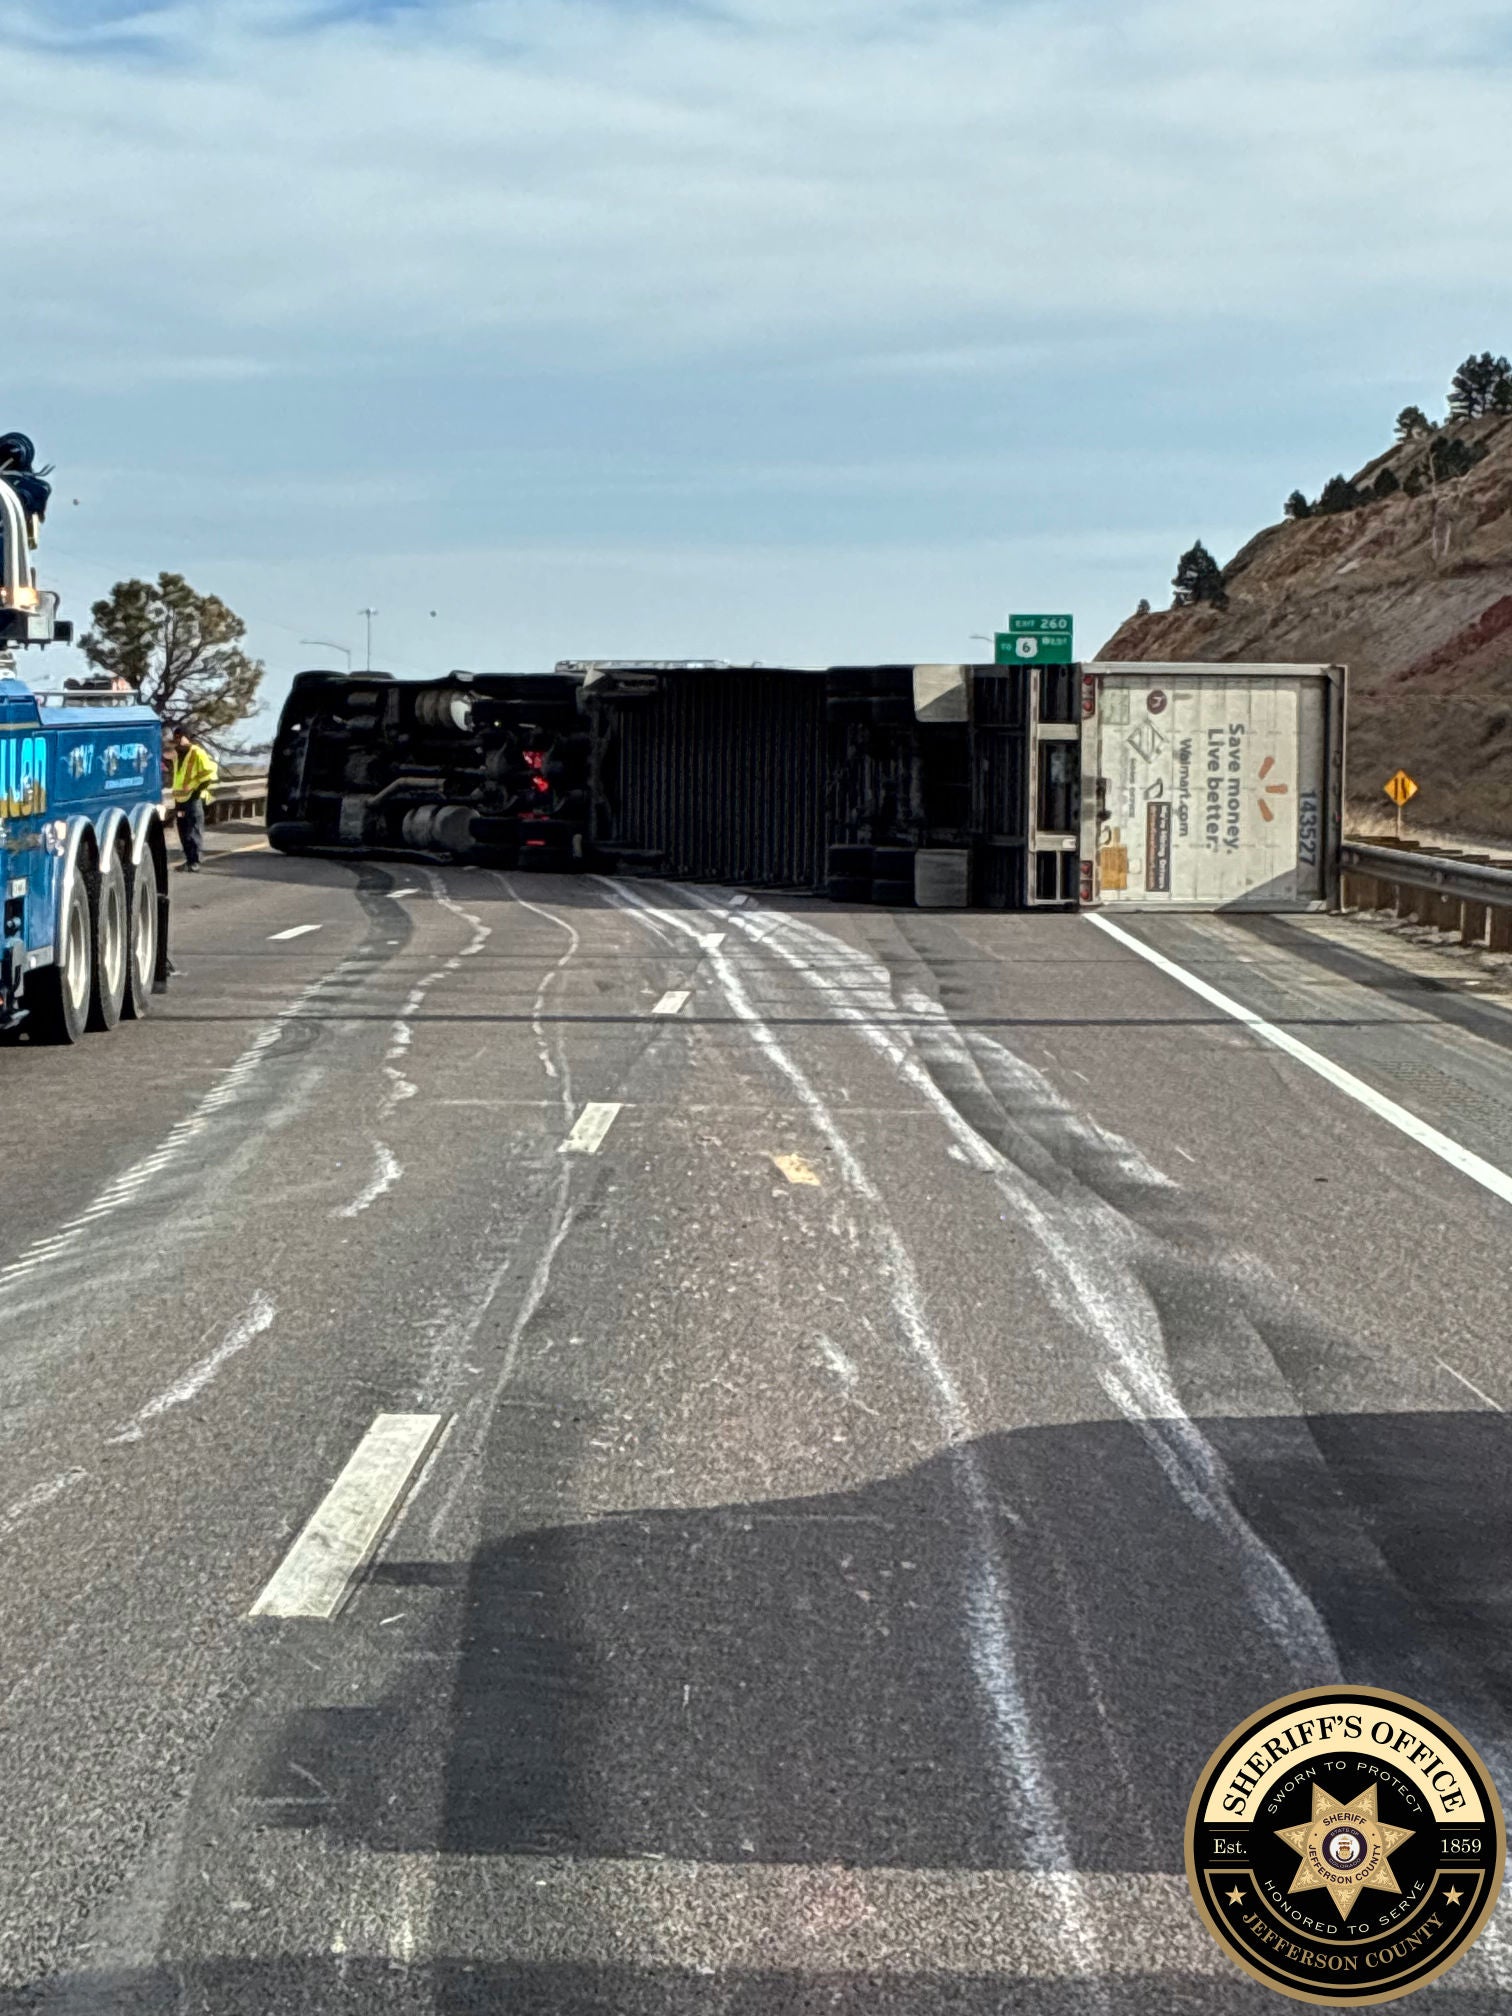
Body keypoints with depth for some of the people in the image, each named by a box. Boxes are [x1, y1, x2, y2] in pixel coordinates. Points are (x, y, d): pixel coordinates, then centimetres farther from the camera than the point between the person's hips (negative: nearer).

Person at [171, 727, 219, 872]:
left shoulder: (198, 753, -10)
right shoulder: (176, 754, 15)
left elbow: (210, 772, -12)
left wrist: (199, 788, -13)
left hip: (193, 797, -8)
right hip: (179, 797, 8)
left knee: (194, 829, -8)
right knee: (183, 830, 11)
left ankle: (195, 860, -9)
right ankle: (189, 858, 19)